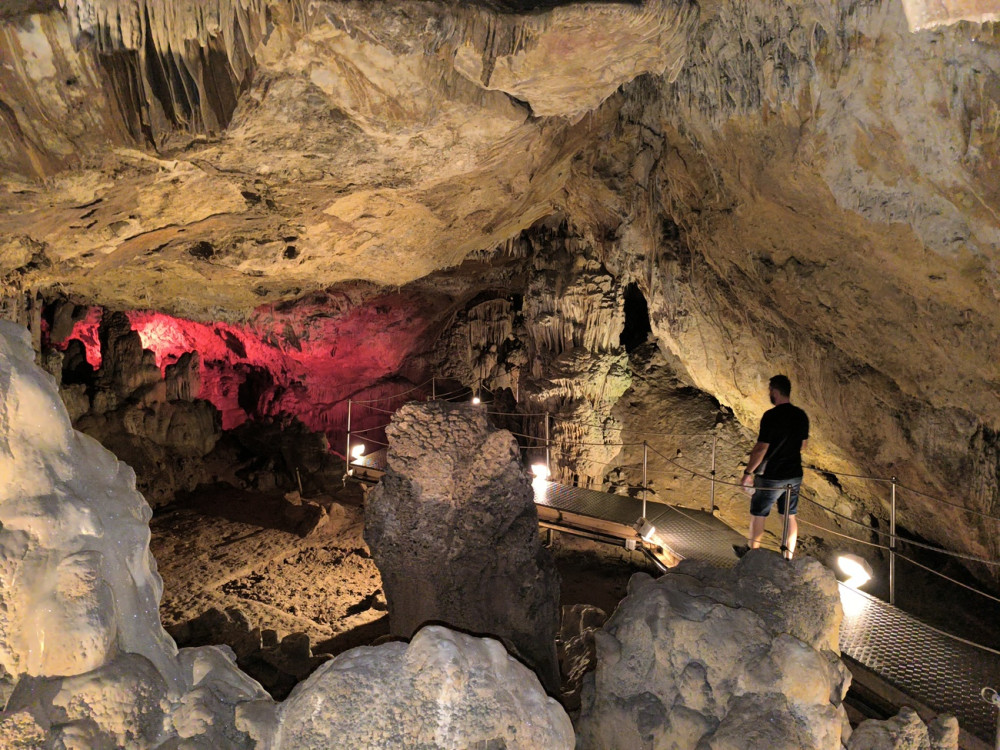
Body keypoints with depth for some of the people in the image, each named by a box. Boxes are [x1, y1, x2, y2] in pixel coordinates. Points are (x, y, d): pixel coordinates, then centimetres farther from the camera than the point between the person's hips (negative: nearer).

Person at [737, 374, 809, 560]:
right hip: (794, 475, 6)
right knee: (790, 516, 15)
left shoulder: (771, 416, -21)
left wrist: (748, 472, -11)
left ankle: (751, 551, 26)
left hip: (771, 477, -6)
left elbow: (761, 449, -21)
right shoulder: (801, 416, 0)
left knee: (757, 515, 11)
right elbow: (802, 445, 12)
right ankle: (788, 557, 22)